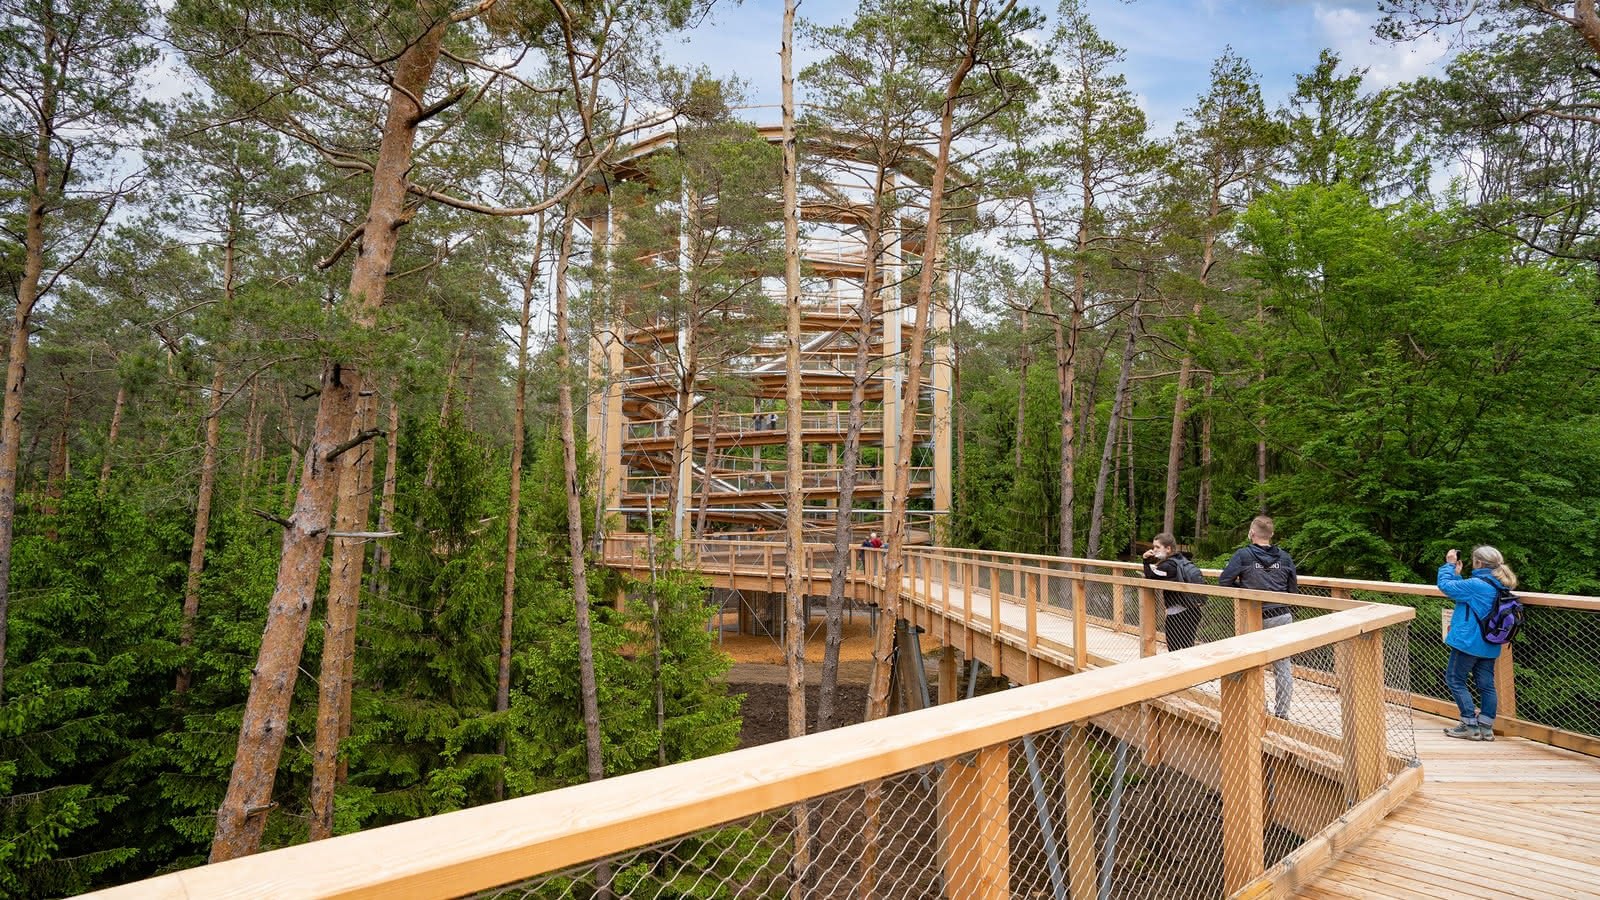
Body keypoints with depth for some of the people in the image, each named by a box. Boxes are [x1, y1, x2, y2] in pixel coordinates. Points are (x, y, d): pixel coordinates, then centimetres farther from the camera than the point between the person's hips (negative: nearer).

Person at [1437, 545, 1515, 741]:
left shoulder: (1476, 584, -20)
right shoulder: (1499, 586, 8)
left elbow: (1445, 585, -14)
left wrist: (1449, 565, -3)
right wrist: (1457, 574, 18)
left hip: (1468, 641, -9)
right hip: (1490, 644, 9)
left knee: (1455, 680, 1)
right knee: (1486, 685, 10)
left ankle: (1470, 726, 0)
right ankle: (1486, 727, 14)